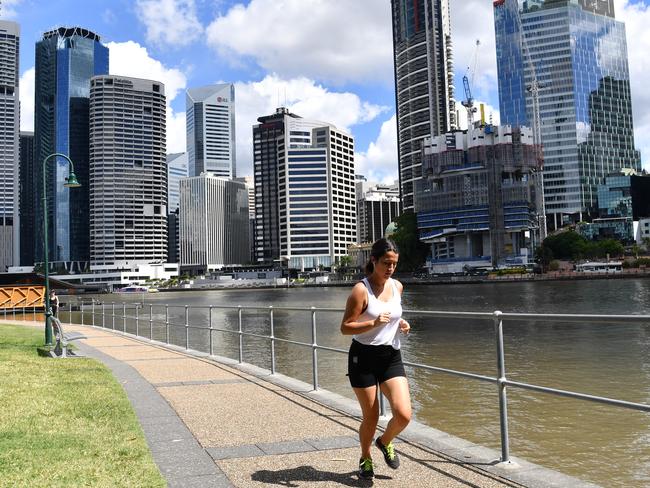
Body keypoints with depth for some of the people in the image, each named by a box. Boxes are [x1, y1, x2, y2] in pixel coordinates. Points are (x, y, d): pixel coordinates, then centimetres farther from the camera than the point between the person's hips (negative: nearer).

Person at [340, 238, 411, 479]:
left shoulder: (397, 287, 6)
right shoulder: (361, 290, -13)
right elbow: (345, 328, -13)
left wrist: (401, 323, 4)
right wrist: (374, 323, -27)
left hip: (391, 356, 5)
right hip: (364, 357, -4)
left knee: (404, 415, -8)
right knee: (371, 417, 5)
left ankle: (385, 442, 25)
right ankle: (365, 459, 35)